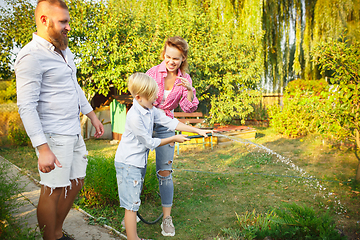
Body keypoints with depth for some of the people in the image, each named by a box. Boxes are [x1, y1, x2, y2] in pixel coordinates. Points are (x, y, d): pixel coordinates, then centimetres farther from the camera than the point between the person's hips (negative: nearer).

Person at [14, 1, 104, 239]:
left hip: (74, 132, 9)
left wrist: (93, 116, 23)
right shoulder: (32, 56, -16)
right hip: (54, 137, -9)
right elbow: (26, 107, -21)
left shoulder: (64, 50, 12)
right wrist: (43, 149, -25)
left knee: (76, 182, 16)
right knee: (53, 191, 1)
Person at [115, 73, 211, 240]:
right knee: (131, 204, -3)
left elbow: (170, 122, 7)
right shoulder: (134, 116, -25)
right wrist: (174, 139, -8)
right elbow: (150, 143, -19)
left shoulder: (150, 110, 2)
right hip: (128, 163, -9)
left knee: (133, 201, 18)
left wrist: (197, 130, 4)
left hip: (140, 162, 9)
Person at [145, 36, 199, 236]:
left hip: (165, 126, 1)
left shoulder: (184, 79, -1)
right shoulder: (154, 72, -9)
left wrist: (189, 90, -18)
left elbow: (189, 108, -2)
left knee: (165, 172, -2)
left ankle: (167, 218, 10)